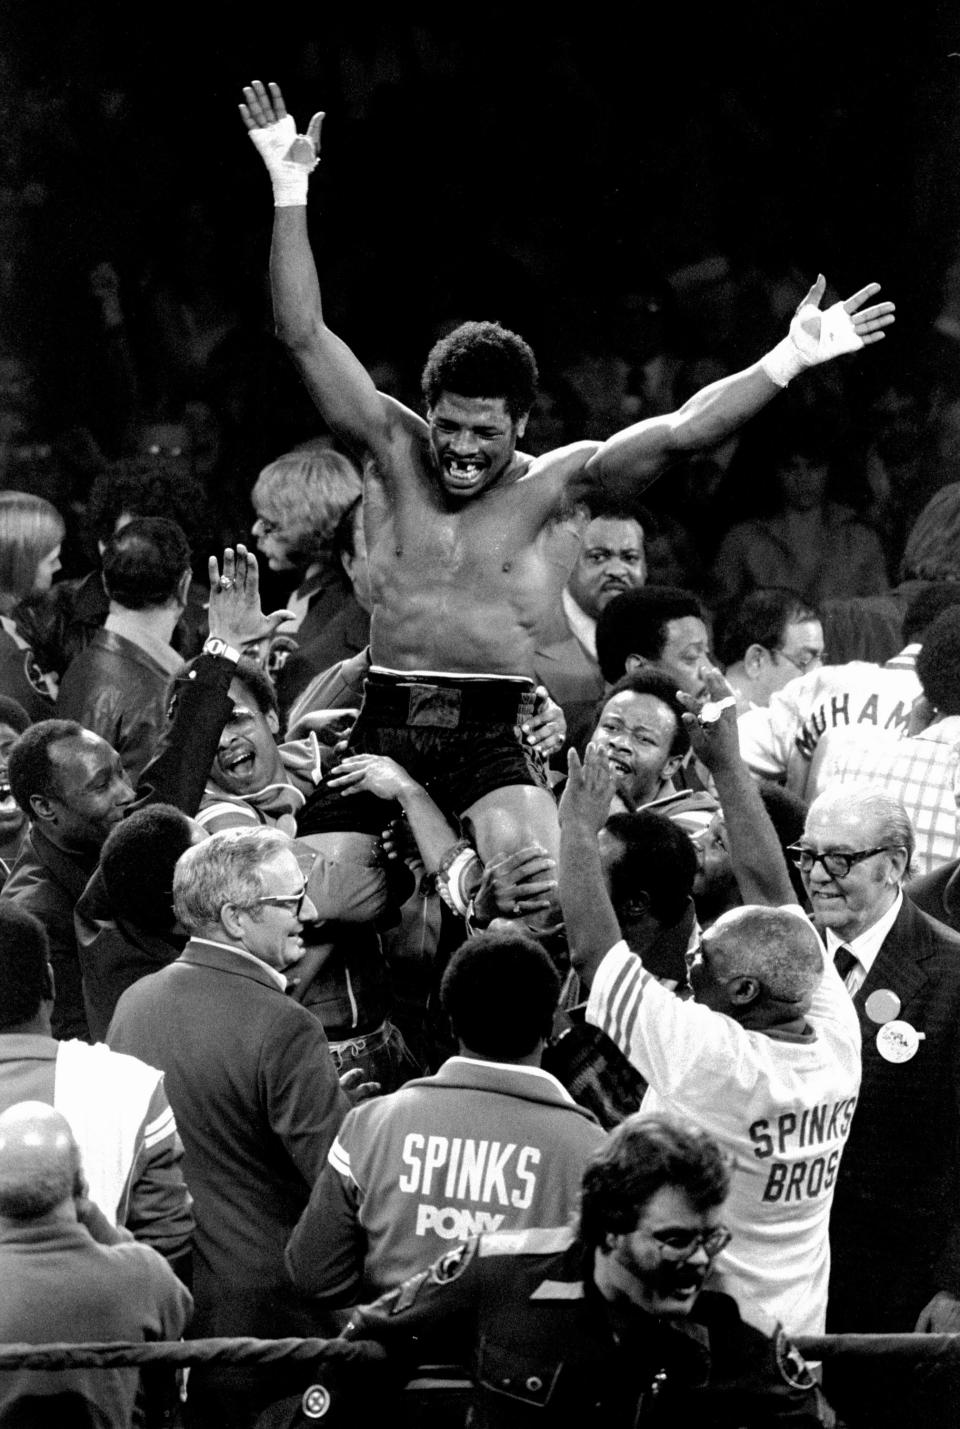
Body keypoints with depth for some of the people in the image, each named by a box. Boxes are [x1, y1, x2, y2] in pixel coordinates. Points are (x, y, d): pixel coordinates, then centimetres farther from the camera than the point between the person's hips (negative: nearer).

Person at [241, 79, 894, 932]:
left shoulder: (555, 486, 4)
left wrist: (790, 362, -15)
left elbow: (677, 434, -5)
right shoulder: (392, 453, 9)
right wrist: (291, 192, 0)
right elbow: (306, 336, 5)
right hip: (387, 721, 2)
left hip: (497, 730, -2)